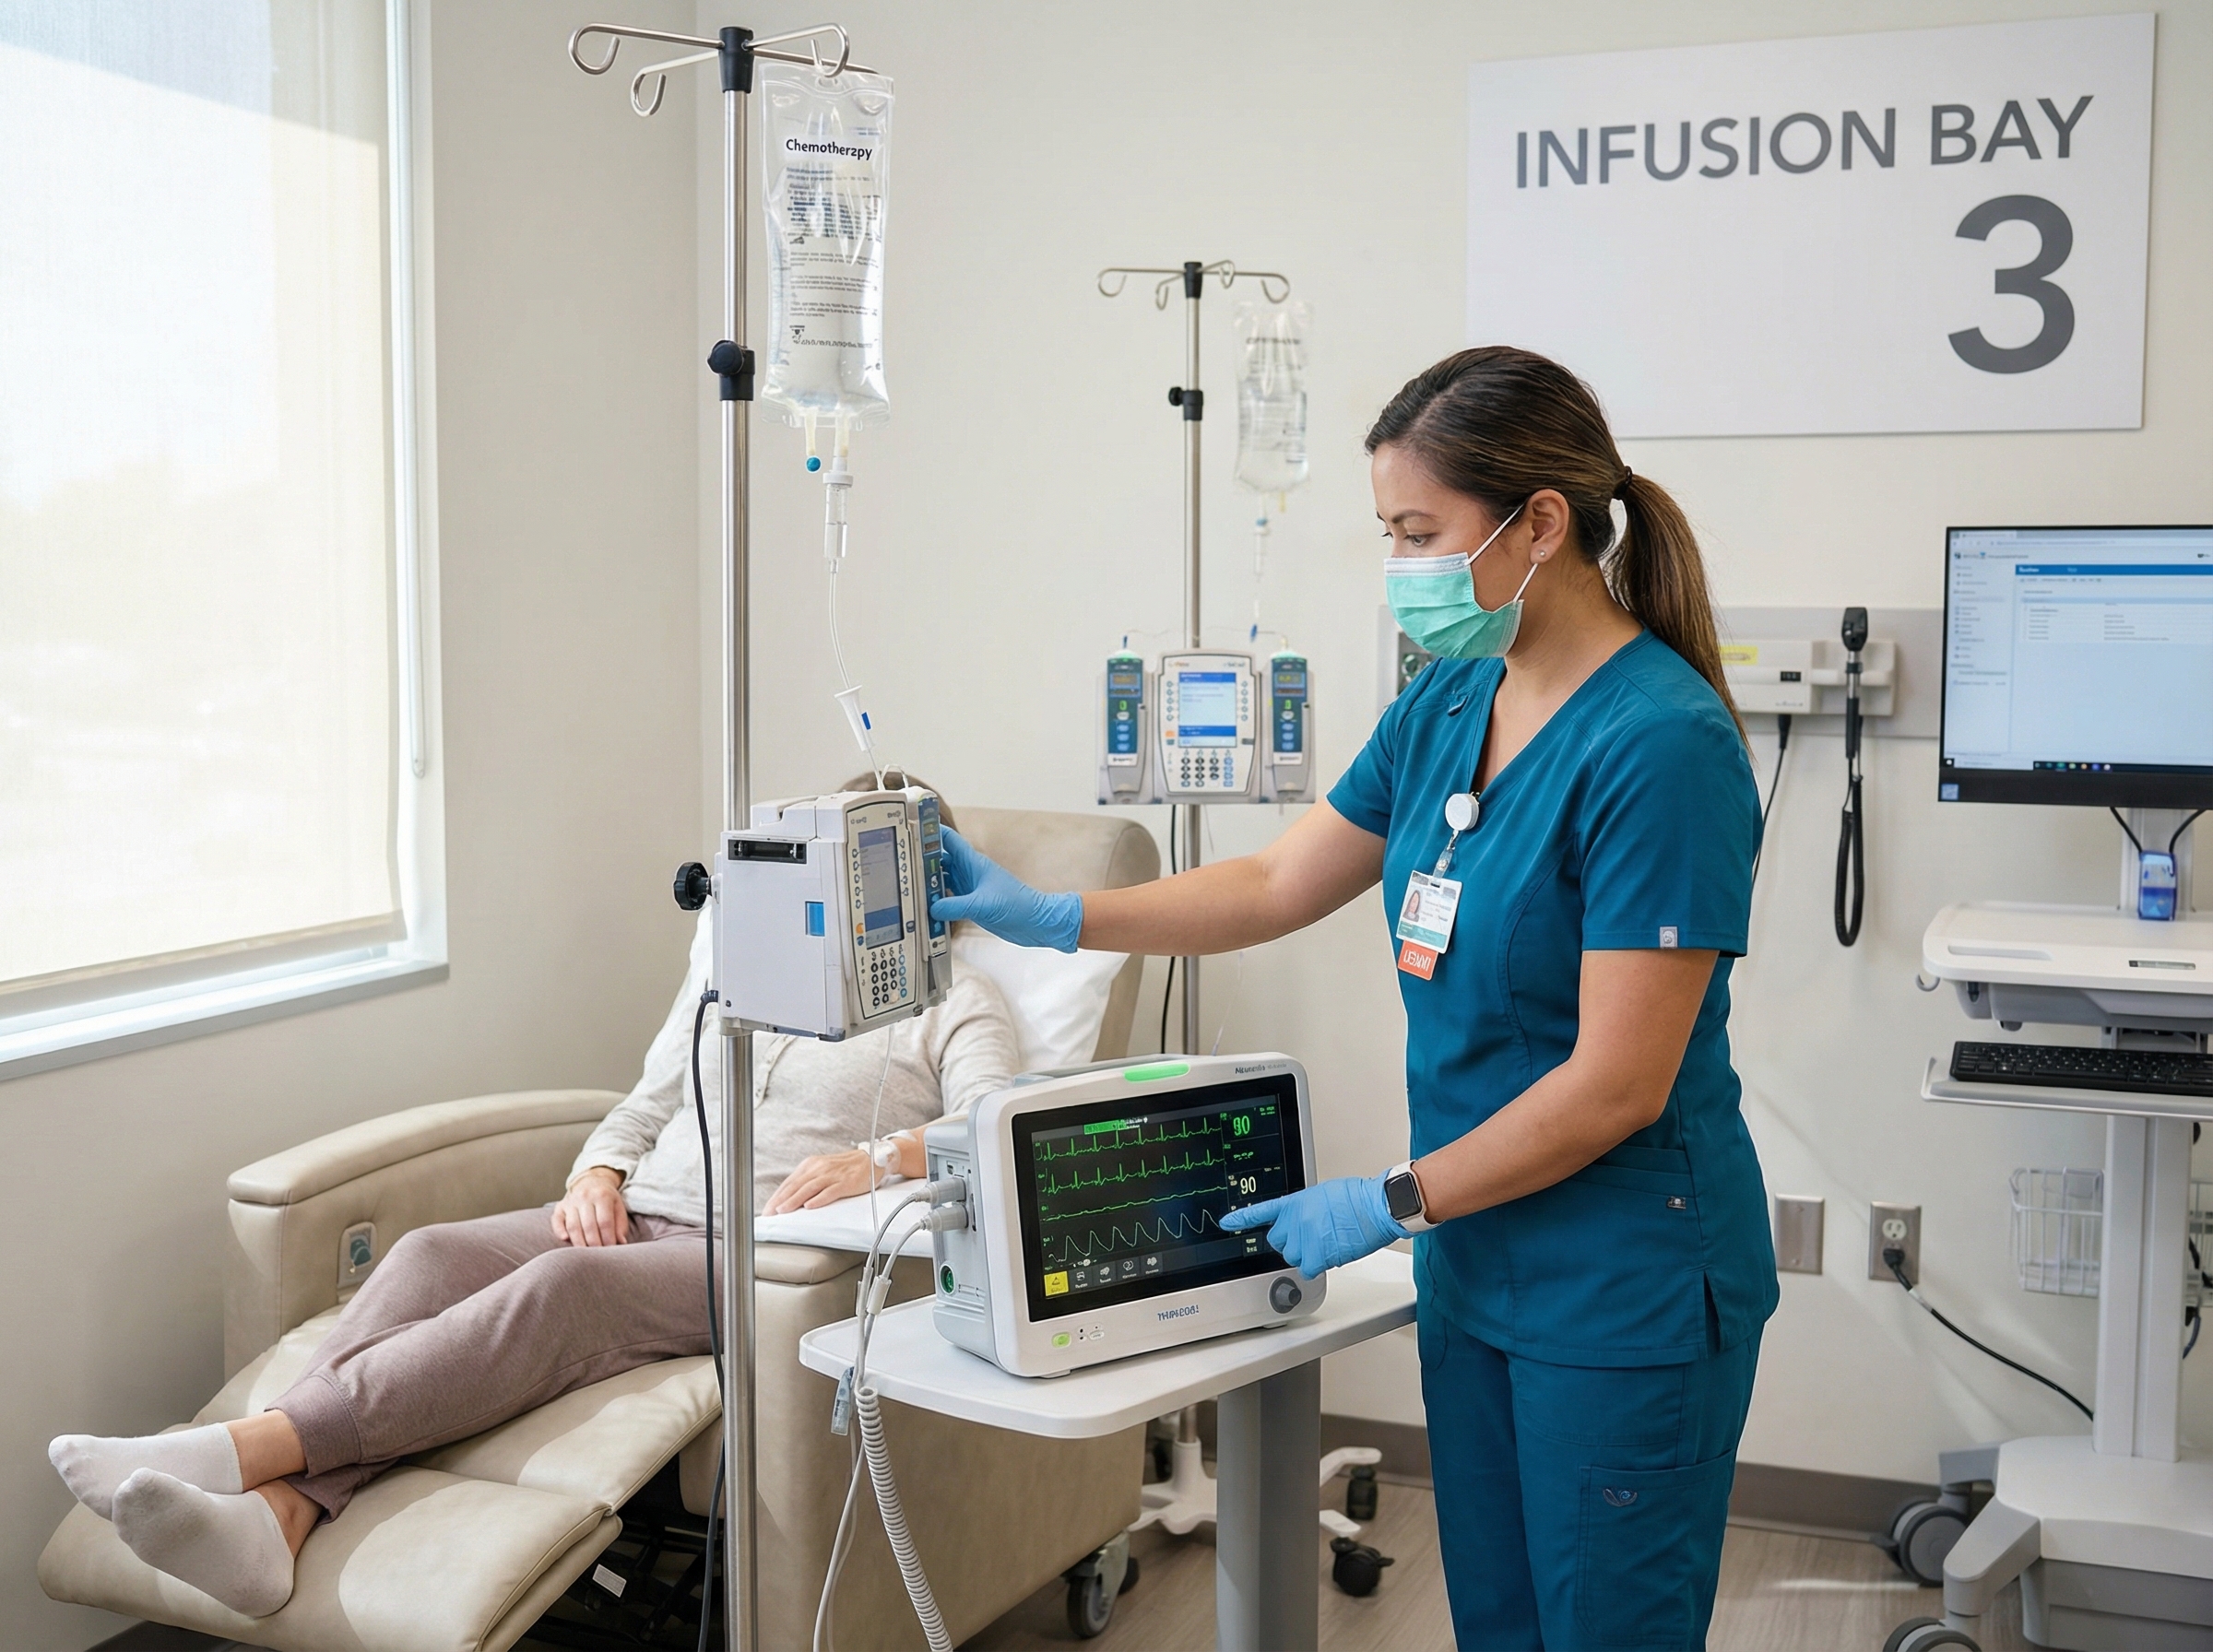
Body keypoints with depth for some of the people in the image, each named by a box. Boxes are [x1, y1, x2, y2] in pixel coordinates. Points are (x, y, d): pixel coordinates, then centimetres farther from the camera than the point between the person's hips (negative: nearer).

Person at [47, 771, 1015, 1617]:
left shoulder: (953, 1003, 13)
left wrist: (882, 1156, -23)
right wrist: (598, 1171, 4)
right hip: (637, 1218, 5)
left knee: (566, 1285, -34)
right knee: (430, 1255, -25)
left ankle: (244, 1447, -44)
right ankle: (275, 1509, -45)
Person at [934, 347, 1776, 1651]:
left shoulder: (1659, 743, -22)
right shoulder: (1449, 705, 4)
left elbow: (1617, 1087, -22)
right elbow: (1279, 887, 13)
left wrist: (1389, 1204, -14)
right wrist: (1052, 917, 7)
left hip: (1628, 1291, -8)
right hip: (1479, 1264, 8)